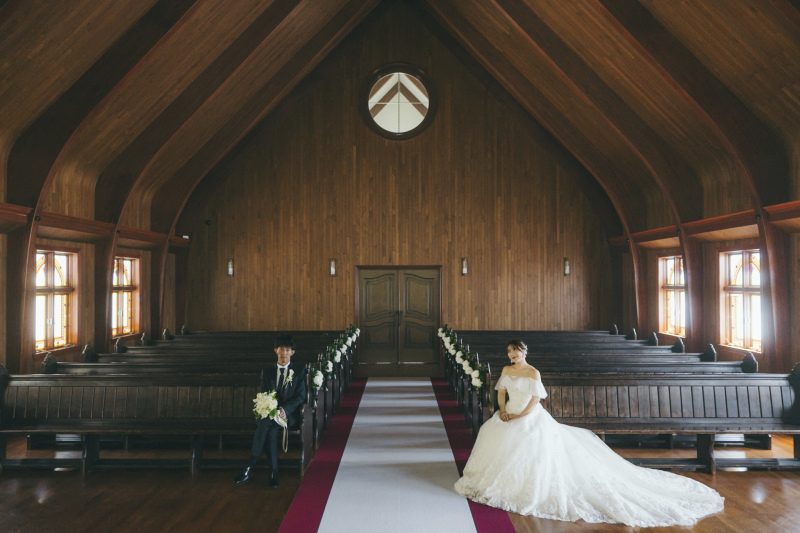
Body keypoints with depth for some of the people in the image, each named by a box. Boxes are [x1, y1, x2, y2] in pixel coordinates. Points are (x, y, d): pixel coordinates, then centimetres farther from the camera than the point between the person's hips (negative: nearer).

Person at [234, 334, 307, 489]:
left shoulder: (299, 370, 8)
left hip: (289, 414, -3)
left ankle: (250, 468, -31)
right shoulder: (267, 371, 16)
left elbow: (301, 396, 0)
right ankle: (273, 472, -29)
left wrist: (284, 409, -18)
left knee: (266, 423, -34)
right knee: (272, 430, -34)